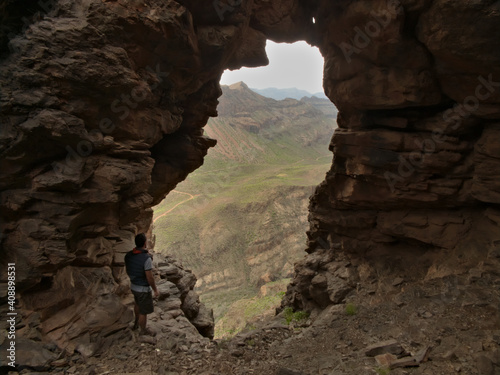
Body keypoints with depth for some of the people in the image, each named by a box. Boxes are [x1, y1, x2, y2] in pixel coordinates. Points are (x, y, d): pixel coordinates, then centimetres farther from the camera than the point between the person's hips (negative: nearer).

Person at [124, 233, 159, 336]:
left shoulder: (128, 255, -11)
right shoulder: (146, 258, -35)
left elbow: (127, 270, 6)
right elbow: (150, 278, -27)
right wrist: (155, 290, -10)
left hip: (133, 286, 7)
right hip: (143, 289, -7)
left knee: (138, 303, 35)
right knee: (144, 311, 16)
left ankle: (137, 322, 58)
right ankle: (144, 331, 38)